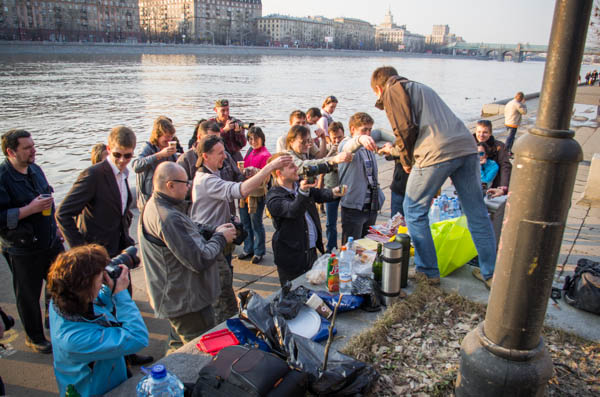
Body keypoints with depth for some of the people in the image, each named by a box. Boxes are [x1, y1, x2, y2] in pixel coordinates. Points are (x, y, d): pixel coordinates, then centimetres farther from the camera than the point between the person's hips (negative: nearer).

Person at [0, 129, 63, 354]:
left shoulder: (35, 169, 4)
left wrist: (55, 227, 18)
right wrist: (30, 209, -28)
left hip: (51, 242, 7)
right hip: (23, 251, -6)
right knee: (29, 296, 11)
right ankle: (34, 337, 33)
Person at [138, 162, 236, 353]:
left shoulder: (156, 205, 4)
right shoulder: (169, 218, -30)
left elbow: (189, 229, 15)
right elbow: (200, 260, -28)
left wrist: (214, 230, -2)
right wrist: (220, 238, -12)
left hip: (175, 299, 11)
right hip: (187, 301, -11)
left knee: (179, 348, 30)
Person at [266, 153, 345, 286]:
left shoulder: (300, 184, 4)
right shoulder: (273, 197, -20)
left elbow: (319, 194, 7)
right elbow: (294, 211, -34)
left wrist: (334, 193, -14)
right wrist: (303, 191, -52)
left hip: (312, 250, 7)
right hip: (291, 256, -7)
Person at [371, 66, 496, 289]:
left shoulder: (392, 90, 9)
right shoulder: (421, 88, 33)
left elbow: (405, 128, -6)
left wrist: (407, 161, 10)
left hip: (437, 152, -8)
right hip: (466, 147, 8)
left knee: (414, 211, 9)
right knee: (477, 213, 13)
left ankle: (429, 272, 14)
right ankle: (491, 274, 22)